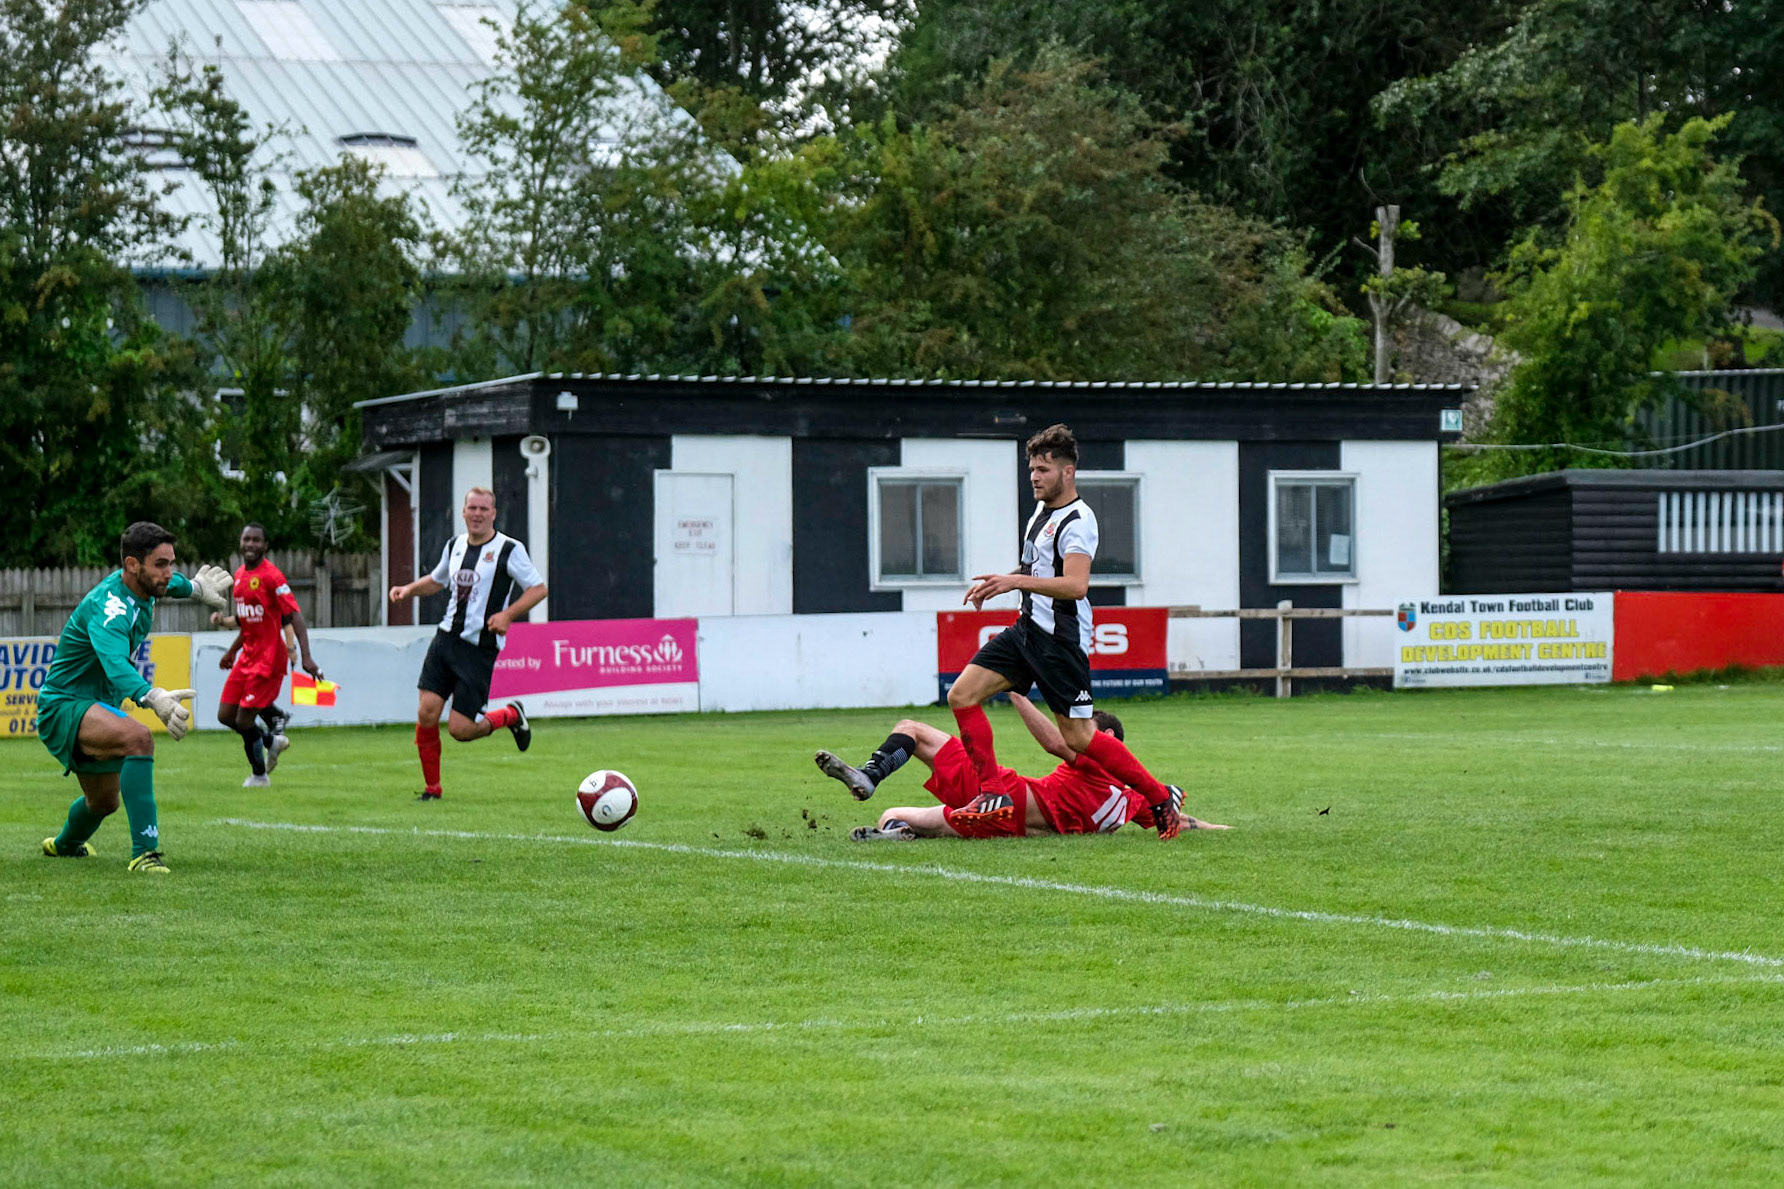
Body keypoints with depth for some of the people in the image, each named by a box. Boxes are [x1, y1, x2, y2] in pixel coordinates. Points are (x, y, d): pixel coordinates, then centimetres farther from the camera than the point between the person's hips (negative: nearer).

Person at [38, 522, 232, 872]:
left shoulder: (140, 585, -3)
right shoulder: (109, 607, -31)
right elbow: (116, 667, -51)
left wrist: (194, 587, 20)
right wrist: (155, 698, -67)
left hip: (98, 707, 10)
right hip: (64, 706, -10)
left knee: (104, 802, 29)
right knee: (137, 737, -38)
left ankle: (64, 845, 63)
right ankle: (145, 851, -40)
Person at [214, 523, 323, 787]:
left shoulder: (271, 576, -15)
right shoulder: (239, 575, 11)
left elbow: (294, 617, -19)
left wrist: (306, 657, -27)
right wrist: (232, 650, 27)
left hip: (268, 658, -8)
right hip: (247, 656, 8)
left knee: (244, 720, -7)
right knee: (225, 715, 7)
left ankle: (259, 774, 14)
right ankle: (272, 740, 30)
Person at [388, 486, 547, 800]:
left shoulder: (509, 550, -6)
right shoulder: (454, 545, 11)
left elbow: (538, 588, -5)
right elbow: (437, 580, 29)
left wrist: (508, 614, -19)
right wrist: (409, 589, 10)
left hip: (480, 648, -5)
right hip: (446, 637, 5)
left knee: (460, 729, -7)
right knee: (427, 713, -8)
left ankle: (511, 715, 22)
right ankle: (432, 788, 8)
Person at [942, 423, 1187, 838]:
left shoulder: (1077, 520, -16)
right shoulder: (1041, 511, 14)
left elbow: (1075, 584, -29)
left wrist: (1017, 582, -36)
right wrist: (995, 584, 17)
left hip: (1061, 640, -9)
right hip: (1028, 629, 9)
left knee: (1078, 737, -7)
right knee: (961, 695, -3)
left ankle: (1160, 799, 5)